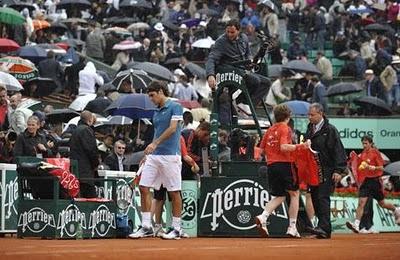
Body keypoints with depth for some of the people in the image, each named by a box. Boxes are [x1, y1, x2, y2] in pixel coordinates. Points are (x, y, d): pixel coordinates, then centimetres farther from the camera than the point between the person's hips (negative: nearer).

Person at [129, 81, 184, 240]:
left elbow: (172, 128, -15)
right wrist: (148, 153, 16)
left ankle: (176, 229, 5)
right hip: (154, 155, 8)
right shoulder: (156, 112, 19)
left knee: (174, 192, -2)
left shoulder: (175, 107, -4)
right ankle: (146, 227, 3)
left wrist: (155, 143, -20)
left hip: (170, 155, -8)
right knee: (144, 188, 0)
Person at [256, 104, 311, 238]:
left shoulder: (270, 130, 14)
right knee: (294, 194, 7)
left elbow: (262, 149, 16)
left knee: (279, 196, 14)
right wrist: (301, 146, -17)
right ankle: (292, 227, 2)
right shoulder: (285, 128, -5)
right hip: (284, 164, -6)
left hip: (271, 166, 6)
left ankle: (262, 217, -10)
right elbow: (283, 147, -19)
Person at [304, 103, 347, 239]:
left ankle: (324, 228, -21)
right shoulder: (309, 130, 16)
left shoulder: (330, 130, -4)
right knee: (315, 198, 4)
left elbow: (338, 151, -8)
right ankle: (323, 228, 8)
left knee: (323, 198, -15)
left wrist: (338, 170, -15)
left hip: (326, 171, -7)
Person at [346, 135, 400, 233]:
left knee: (382, 203, 10)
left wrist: (373, 167, -28)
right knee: (361, 202, -13)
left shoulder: (375, 153, -8)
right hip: (365, 180, 4)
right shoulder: (362, 154, 9)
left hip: (375, 180, -4)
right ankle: (356, 225, -23)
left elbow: (381, 168, -12)